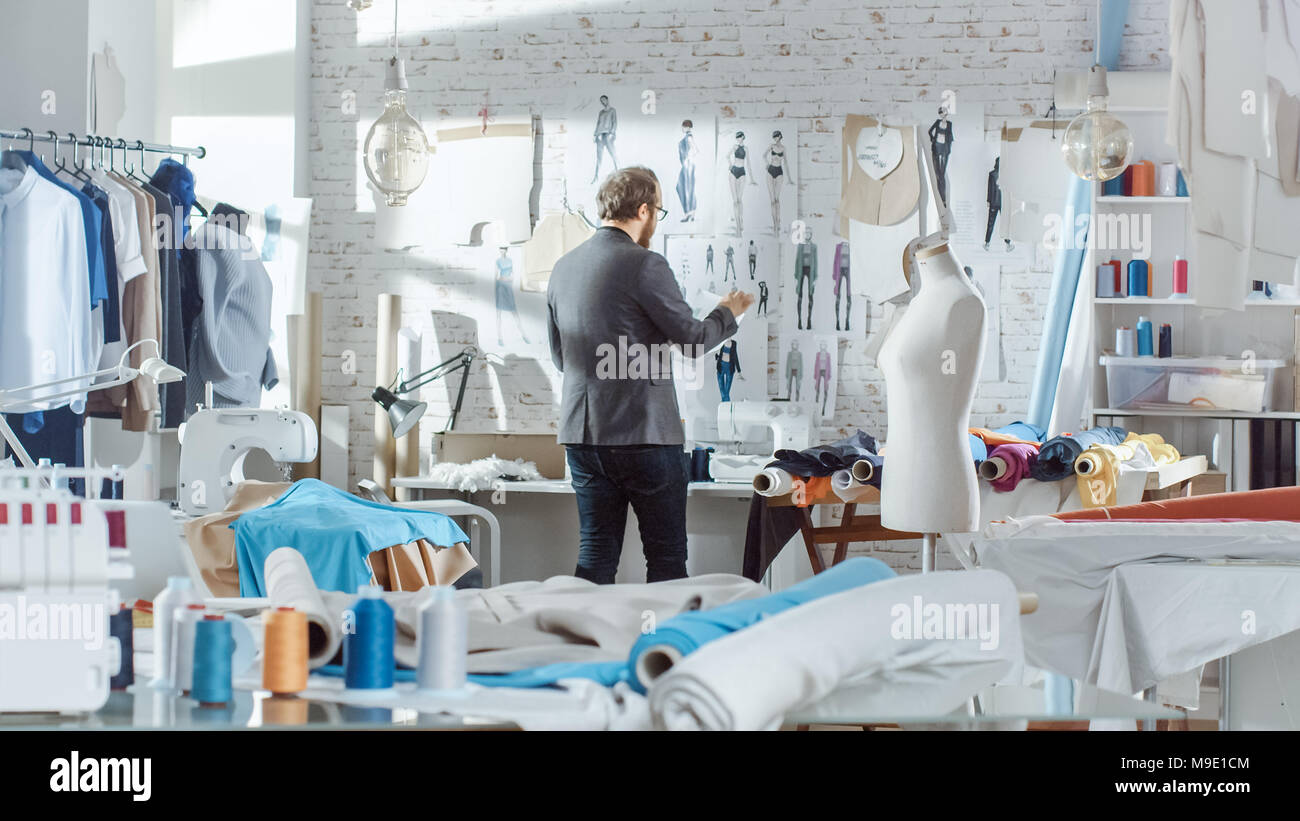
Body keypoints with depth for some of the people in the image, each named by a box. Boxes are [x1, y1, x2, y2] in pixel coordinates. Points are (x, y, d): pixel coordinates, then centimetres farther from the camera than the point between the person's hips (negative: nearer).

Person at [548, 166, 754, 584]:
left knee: (596, 554, 10)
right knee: (667, 556, 3)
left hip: (581, 432, 6)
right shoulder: (645, 266, -12)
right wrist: (728, 312, 14)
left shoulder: (563, 267, 10)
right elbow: (694, 340, -6)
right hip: (645, 434, -6)